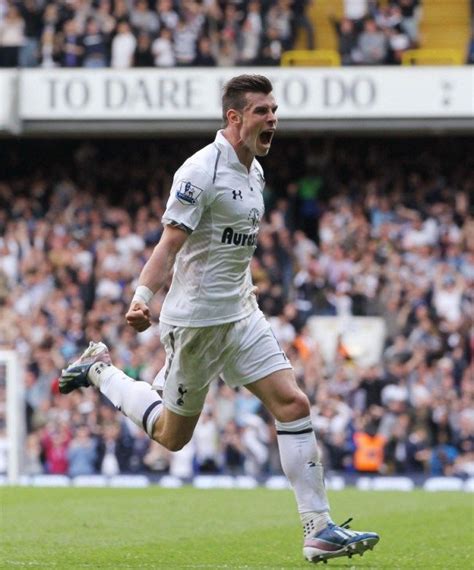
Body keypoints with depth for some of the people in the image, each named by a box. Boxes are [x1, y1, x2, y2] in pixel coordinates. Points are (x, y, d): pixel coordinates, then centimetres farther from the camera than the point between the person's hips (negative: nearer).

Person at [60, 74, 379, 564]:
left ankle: (319, 529, -6)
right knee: (173, 435, 5)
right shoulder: (200, 171, -17)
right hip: (196, 318, -8)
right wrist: (141, 299, -33)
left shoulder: (254, 172, 10)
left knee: (293, 404, -6)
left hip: (240, 314, 8)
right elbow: (170, 243, -21)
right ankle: (100, 369, 29)